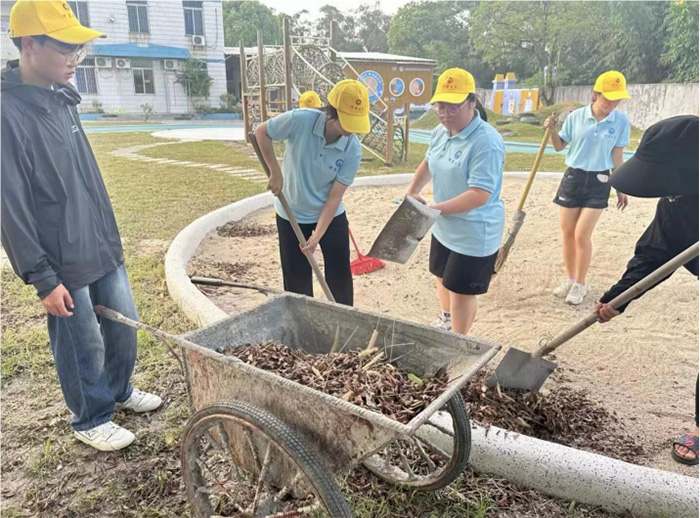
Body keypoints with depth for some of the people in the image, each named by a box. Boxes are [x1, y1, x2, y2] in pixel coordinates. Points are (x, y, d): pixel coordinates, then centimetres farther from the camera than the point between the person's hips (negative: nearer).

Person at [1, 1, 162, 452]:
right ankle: (92, 421, 31)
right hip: (63, 263, -7)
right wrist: (42, 277, -16)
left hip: (103, 248, 8)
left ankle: (119, 391, 42)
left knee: (125, 326, 18)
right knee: (83, 346, 9)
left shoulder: (61, 98, 6)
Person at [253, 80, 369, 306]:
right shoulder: (300, 120, -26)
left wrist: (317, 236, -21)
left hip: (331, 216, 1)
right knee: (297, 279, 7)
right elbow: (261, 132, -9)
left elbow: (335, 197, -18)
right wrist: (275, 172, -15)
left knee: (340, 273, 6)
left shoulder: (353, 150, -21)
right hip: (292, 215, -1)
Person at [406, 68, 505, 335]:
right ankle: (446, 320, 54)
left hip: (474, 232, -9)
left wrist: (435, 209, -35)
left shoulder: (486, 142, -27)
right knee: (442, 275, 26)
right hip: (444, 226, 9)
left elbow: (480, 194, -32)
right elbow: (428, 163, 17)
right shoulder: (440, 132, -1)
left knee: (461, 290, 5)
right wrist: (412, 193, 2)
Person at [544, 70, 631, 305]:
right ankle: (570, 279, 25)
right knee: (567, 232, 7)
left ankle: (580, 284, 13)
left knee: (582, 235, -5)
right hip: (573, 177, 2)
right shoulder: (576, 116, -5)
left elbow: (617, 157, 2)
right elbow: (560, 146, 6)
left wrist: (621, 189, 4)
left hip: (599, 182, -2)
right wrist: (552, 130, -13)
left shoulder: (621, 121, -5)